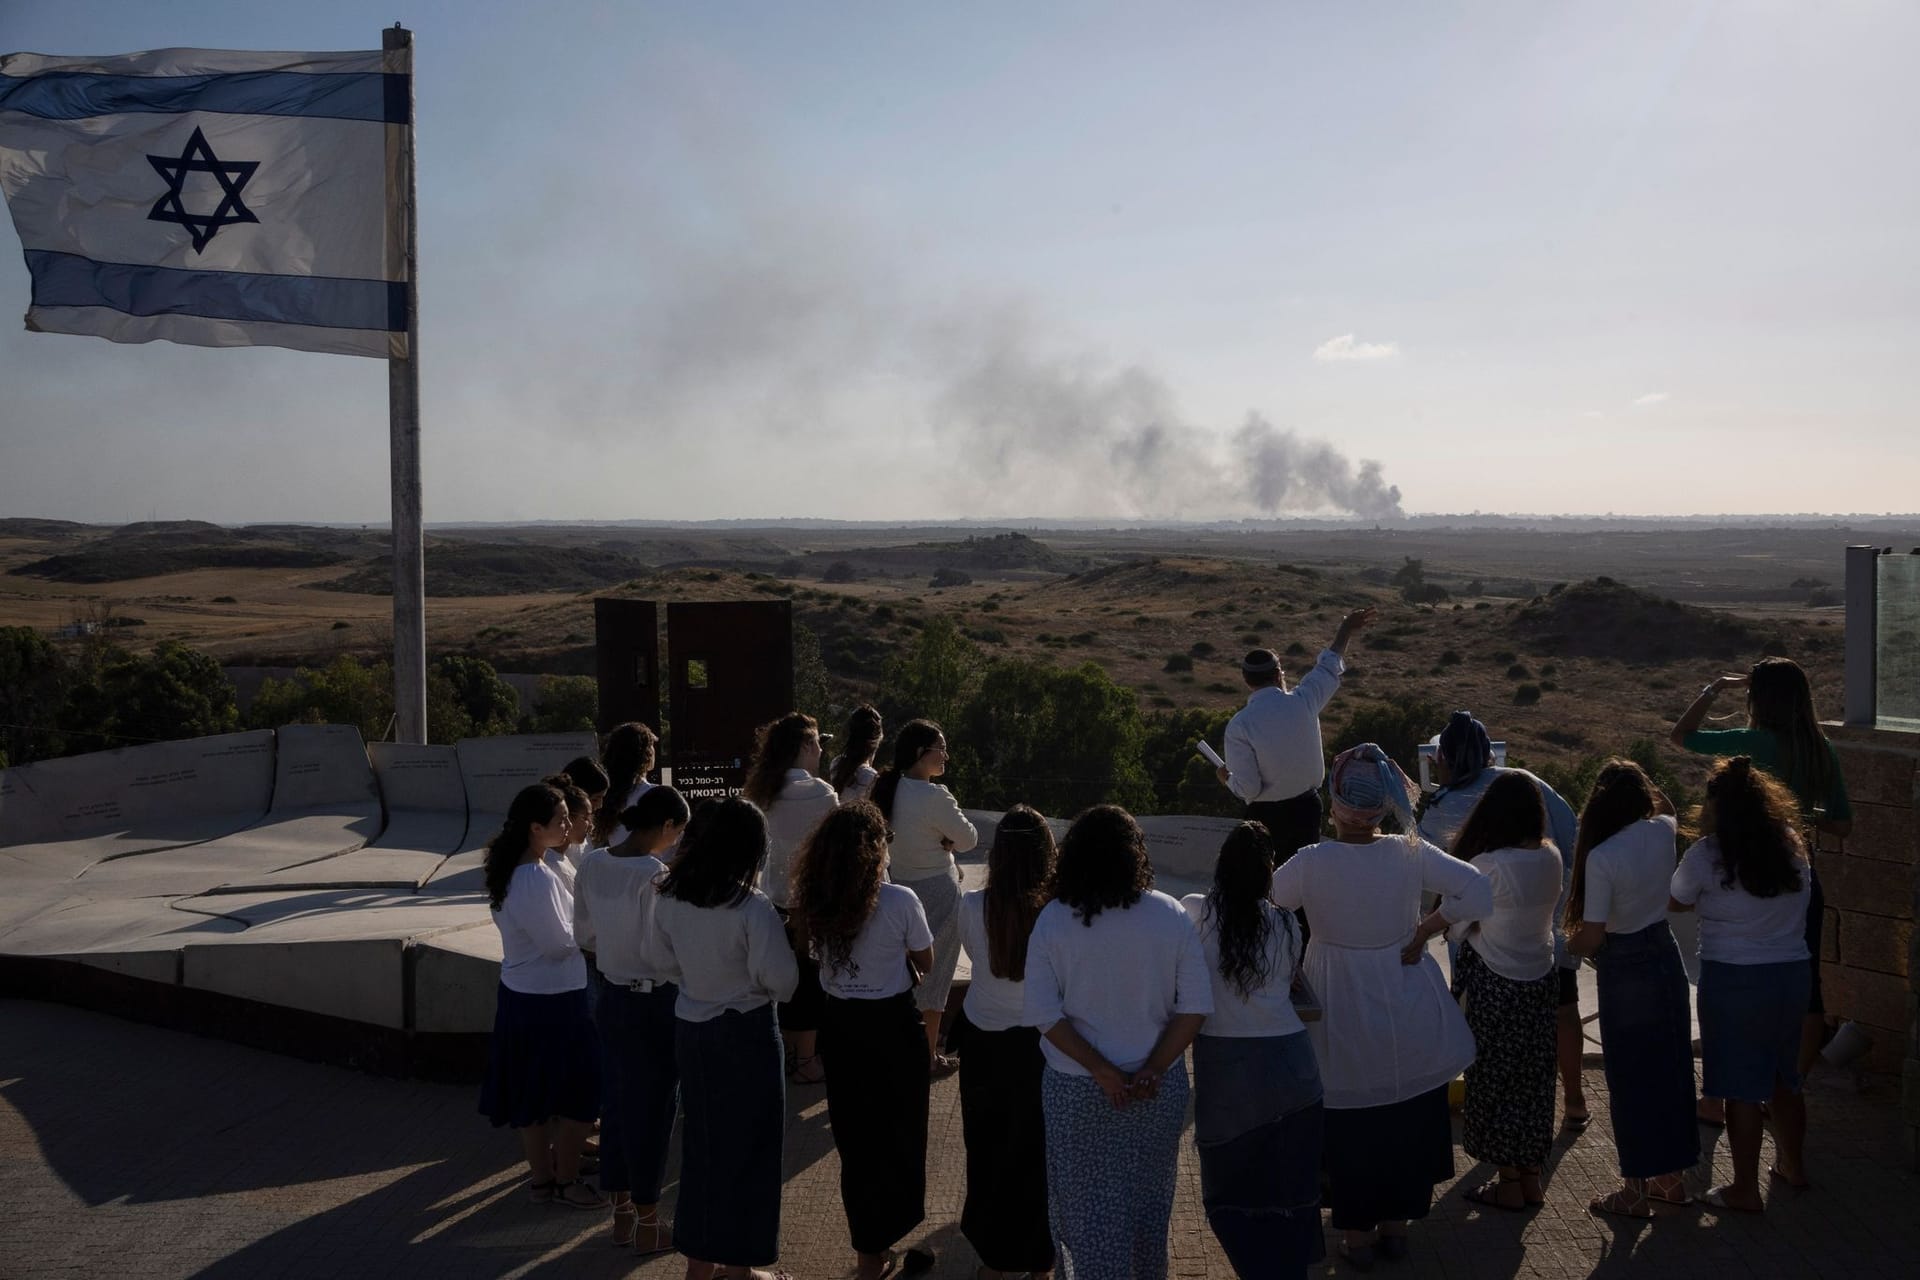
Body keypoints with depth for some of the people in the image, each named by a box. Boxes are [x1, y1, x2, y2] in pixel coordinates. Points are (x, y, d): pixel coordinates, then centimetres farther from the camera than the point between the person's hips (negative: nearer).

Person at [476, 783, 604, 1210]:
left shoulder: (509, 869, 3)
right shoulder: (538, 878, -27)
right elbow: (560, 943, -22)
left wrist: (574, 917, 4)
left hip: (518, 993, 9)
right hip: (553, 999, -9)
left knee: (530, 1091, 19)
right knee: (580, 1093, 7)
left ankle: (541, 1173, 33)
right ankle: (565, 1180, 17)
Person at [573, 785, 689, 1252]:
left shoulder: (591, 864, -1)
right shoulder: (653, 874, -23)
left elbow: (583, 936, 7)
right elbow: (655, 954, -22)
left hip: (611, 997, 7)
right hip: (653, 1002, -7)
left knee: (616, 1101, 17)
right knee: (653, 1108, 7)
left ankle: (621, 1212, 29)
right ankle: (646, 1223, 18)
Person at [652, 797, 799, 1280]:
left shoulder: (668, 899, -6)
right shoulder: (753, 908, -24)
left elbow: (671, 961, 7)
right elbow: (781, 982, -18)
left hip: (691, 1028, 6)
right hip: (745, 1033, -6)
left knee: (700, 1139, 19)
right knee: (746, 1145, 9)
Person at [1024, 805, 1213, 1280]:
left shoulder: (1053, 921, -13)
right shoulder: (1170, 916, -9)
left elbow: (1043, 1013, -16)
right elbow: (1195, 1007, -11)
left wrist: (1102, 1072, -14)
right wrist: (1153, 1070, -12)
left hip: (1077, 1090, -2)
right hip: (1159, 1089, 2)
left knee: (1088, 1204, 11)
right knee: (1148, 1197, 23)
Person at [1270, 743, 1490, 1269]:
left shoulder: (1310, 862, -20)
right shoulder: (1411, 854, -14)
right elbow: (1478, 893, -15)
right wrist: (1422, 931, -8)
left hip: (1343, 1016, -2)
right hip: (1408, 1011, 2)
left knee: (1350, 1123, 15)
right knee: (1409, 1117, 20)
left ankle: (1358, 1231, 27)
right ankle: (1397, 1221, 34)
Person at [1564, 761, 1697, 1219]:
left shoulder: (1602, 857, -23)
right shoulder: (1663, 832, -6)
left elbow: (1591, 936, -19)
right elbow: (1664, 807, 23)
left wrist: (1567, 944, 0)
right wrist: (1638, 783, 15)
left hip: (1625, 972, -6)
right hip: (1666, 958, 7)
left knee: (1630, 1079, 5)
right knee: (1670, 1068, 17)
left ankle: (1637, 1189, 16)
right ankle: (1672, 1177, 30)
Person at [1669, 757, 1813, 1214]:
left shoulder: (1708, 854, -14)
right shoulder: (1793, 845, 1)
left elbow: (1674, 903, 0)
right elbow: (1800, 906, 12)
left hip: (1734, 980, -6)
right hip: (1792, 973, 6)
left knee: (1741, 1088, 4)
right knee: (1783, 1077, 22)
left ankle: (1746, 1190, 12)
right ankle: (1791, 1164, 38)